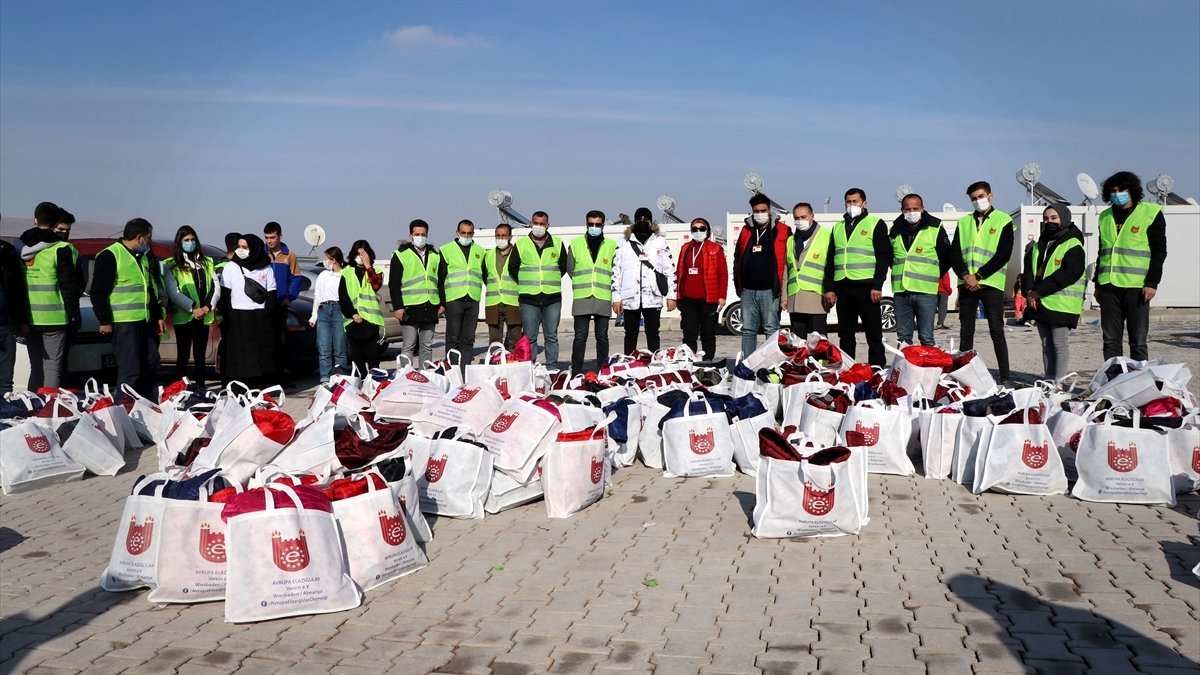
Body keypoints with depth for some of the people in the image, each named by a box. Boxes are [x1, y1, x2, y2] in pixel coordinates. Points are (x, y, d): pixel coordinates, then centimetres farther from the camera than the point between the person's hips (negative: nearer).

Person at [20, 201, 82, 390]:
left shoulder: (20, 248, 7)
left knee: (35, 367, 15)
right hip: (54, 318, -5)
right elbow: (70, 287, -10)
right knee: (52, 368, -3)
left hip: (28, 319, 5)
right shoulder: (62, 250, -10)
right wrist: (74, 315, -2)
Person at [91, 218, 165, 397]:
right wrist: (104, 321, -13)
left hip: (146, 322, 9)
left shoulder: (144, 257, 18)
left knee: (150, 363, 12)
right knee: (131, 370, -11)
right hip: (124, 323, -9)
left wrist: (158, 316, 22)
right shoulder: (109, 256, -8)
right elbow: (98, 292, -10)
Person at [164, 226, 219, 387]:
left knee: (200, 356, 8)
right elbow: (173, 292, -9)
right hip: (183, 316, -4)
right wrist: (193, 308, -16)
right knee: (183, 356, 0)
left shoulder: (206, 262, 14)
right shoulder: (172, 265, 1)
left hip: (204, 317, 4)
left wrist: (208, 307, -7)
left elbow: (216, 286, 7)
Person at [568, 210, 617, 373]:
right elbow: (570, 269, 14)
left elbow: (615, 272, 10)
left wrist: (602, 286, 7)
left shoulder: (612, 245, 5)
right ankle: (576, 372, 7)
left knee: (602, 337, 7)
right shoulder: (575, 244, 6)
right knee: (580, 337, 1)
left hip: (603, 298, 0)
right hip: (581, 298, 0)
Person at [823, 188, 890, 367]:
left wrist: (877, 286, -12)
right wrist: (829, 288, 9)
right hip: (843, 287, 5)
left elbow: (884, 257, -4)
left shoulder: (876, 224, 4)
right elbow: (831, 259, 19)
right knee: (845, 334, 8)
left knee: (874, 334, -1)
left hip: (866, 287, -5)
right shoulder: (838, 227, 19)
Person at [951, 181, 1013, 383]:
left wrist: (978, 276, -14)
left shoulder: (1003, 220, 3)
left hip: (991, 283, -4)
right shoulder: (964, 222, 16)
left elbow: (1003, 254, -7)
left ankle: (1005, 376, -2)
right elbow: (955, 253, 7)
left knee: (996, 331, -5)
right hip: (966, 283, 4)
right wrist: (966, 275, -10)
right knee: (966, 332, 6)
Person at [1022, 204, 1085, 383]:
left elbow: (1067, 274, -17)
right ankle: (1049, 381, 17)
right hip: (1039, 304, 7)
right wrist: (1029, 291, -9)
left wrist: (1038, 291, -18)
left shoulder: (1073, 246, -5)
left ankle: (1059, 382, -3)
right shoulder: (1037, 246, 18)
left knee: (1059, 344, -5)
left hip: (1061, 305, -7)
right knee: (1046, 345, 11)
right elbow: (1028, 270, 11)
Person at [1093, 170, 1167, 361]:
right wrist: (1098, 284, 18)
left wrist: (1152, 283, -12)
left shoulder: (1151, 213, 2)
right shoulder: (1106, 217, 17)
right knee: (1110, 341, 5)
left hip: (1136, 287, -5)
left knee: (1138, 341, -3)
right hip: (1109, 287, 5)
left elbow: (1159, 251, -3)